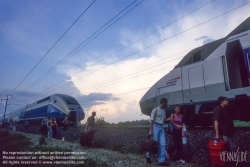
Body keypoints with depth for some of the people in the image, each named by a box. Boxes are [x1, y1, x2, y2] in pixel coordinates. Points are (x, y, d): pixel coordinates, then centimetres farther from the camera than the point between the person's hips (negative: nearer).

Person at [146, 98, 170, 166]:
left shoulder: (164, 111, 15)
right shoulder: (155, 109, -7)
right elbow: (151, 120, -11)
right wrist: (150, 130, -18)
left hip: (161, 127, 7)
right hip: (156, 126, -7)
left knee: (163, 144, 0)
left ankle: (161, 161, 5)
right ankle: (148, 155, 21)